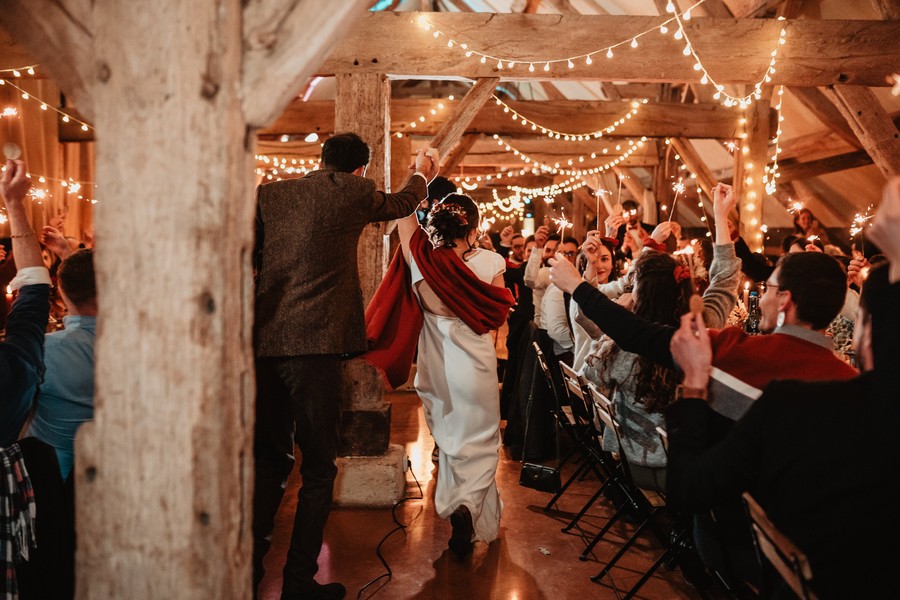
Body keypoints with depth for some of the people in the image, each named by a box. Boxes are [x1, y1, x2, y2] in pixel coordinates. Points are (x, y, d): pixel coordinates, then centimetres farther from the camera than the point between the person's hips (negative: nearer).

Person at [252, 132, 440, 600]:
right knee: (318, 467, 5)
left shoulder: (269, 193, 9)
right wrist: (423, 174, 43)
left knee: (269, 460, 17)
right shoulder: (353, 191, 2)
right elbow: (400, 204, 22)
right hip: (314, 343, -5)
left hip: (264, 342, 5)